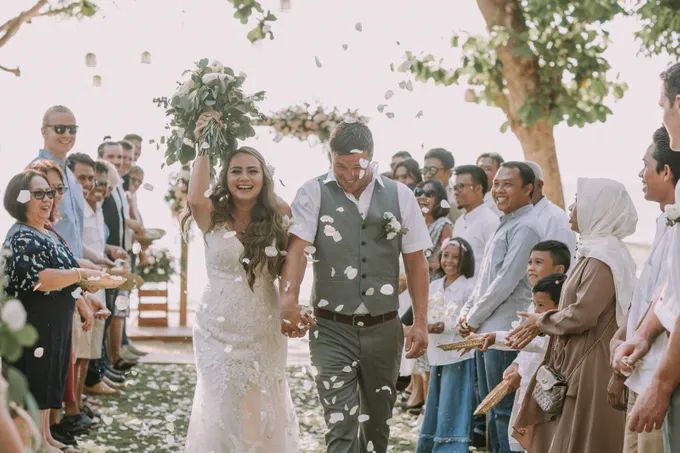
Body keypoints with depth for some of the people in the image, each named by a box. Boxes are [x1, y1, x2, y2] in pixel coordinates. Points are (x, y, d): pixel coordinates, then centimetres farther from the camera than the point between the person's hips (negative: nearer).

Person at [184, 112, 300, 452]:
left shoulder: (276, 218, 2)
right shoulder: (213, 216, -5)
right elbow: (195, 198, -26)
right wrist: (204, 147, -21)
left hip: (263, 329, 2)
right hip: (219, 328, -2)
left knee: (261, 408, 10)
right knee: (222, 408, 4)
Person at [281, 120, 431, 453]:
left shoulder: (399, 196, 4)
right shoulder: (314, 193, -3)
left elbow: (416, 262, 6)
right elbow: (297, 247, -17)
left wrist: (420, 323, 1)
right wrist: (289, 296, -35)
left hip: (383, 329, 3)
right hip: (332, 329, -3)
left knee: (377, 421, 14)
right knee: (341, 425, -8)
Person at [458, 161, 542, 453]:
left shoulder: (524, 227, -12)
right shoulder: (504, 225, 18)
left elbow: (506, 281, -17)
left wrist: (474, 318, -9)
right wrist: (466, 312, 9)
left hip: (504, 330, -10)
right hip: (485, 330, 10)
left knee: (504, 408, -6)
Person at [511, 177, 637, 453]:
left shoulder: (603, 257, -16)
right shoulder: (596, 251, 15)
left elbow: (581, 315, -22)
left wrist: (541, 321, -5)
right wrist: (540, 325, 5)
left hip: (590, 369, -10)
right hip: (577, 363, 10)